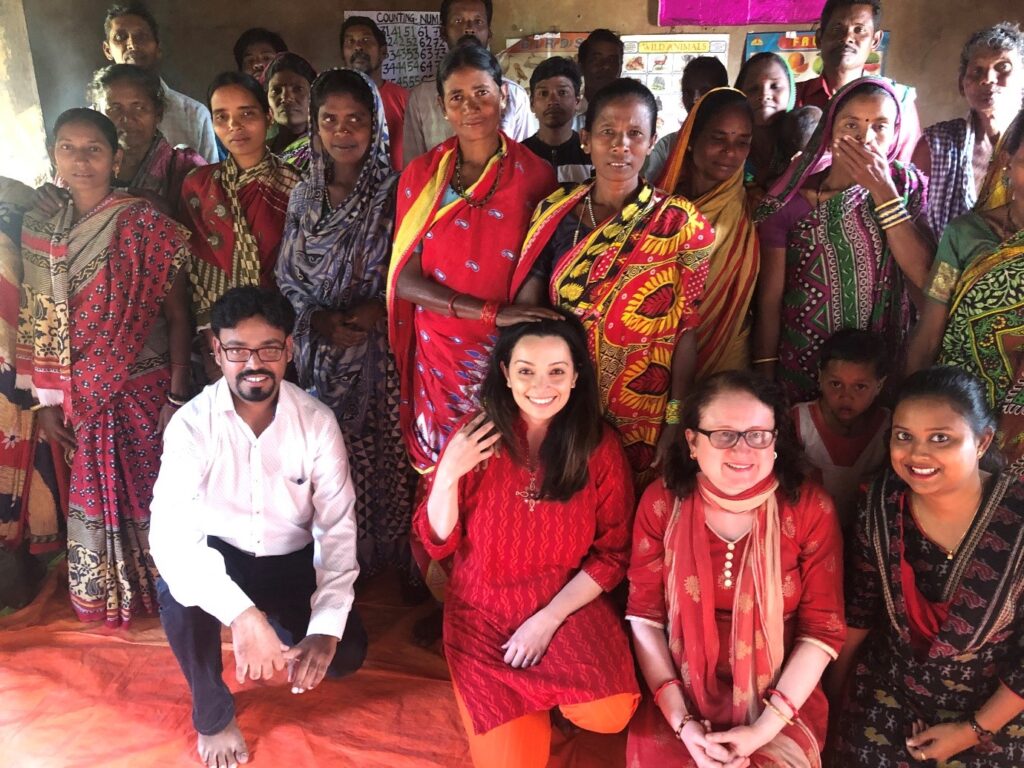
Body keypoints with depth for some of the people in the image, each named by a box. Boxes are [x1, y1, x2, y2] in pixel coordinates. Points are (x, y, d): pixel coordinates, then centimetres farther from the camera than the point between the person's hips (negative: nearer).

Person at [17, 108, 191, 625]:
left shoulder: (145, 226, -9)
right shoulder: (41, 232, 4)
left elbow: (177, 315, -9)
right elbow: (38, 325, 7)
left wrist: (177, 398, -13)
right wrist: (45, 400, 4)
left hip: (143, 389, -4)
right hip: (79, 400, 4)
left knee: (149, 495, 6)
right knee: (90, 497, 14)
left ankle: (163, 593, 28)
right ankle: (101, 602, 35)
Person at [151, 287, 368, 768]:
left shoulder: (317, 422, -18)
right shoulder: (191, 424, -21)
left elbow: (338, 528, -19)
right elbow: (170, 534, -33)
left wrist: (325, 628, -33)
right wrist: (241, 615, -48)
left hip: (291, 560, 1)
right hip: (219, 553, 0)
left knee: (346, 654, -17)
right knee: (178, 593, -33)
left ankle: (279, 624, 20)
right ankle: (213, 713, -2)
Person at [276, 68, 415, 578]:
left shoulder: (394, 193, -4)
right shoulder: (305, 194, 7)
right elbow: (288, 277, 8)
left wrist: (380, 309, -19)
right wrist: (319, 320, -9)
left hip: (381, 350, -3)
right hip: (319, 349, 3)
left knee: (384, 452, 3)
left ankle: (392, 555, 24)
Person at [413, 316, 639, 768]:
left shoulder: (600, 445, -9)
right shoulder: (474, 439, -9)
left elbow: (613, 552, -4)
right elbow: (438, 543, -5)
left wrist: (549, 617, -13)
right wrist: (448, 476, -23)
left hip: (570, 606, 1)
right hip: (484, 611, 0)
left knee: (609, 715, -22)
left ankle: (545, 688, 10)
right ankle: (537, 694, 19)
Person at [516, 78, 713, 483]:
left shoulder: (681, 223, -9)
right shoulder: (555, 210, 0)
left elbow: (690, 329, -9)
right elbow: (525, 308, 3)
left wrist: (676, 426, -12)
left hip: (640, 425, -3)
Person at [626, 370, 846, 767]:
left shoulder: (810, 507, -8)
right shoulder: (662, 501, -6)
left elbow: (822, 627, -6)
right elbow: (644, 614, -3)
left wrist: (763, 729, -12)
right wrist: (680, 720, -10)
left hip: (780, 700, 0)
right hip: (682, 692, 1)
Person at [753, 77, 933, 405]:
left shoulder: (907, 186, -3)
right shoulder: (790, 200, -10)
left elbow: (925, 276, -15)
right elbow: (769, 300, -7)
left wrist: (883, 191, -18)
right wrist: (765, 380, -7)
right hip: (799, 368, -2)